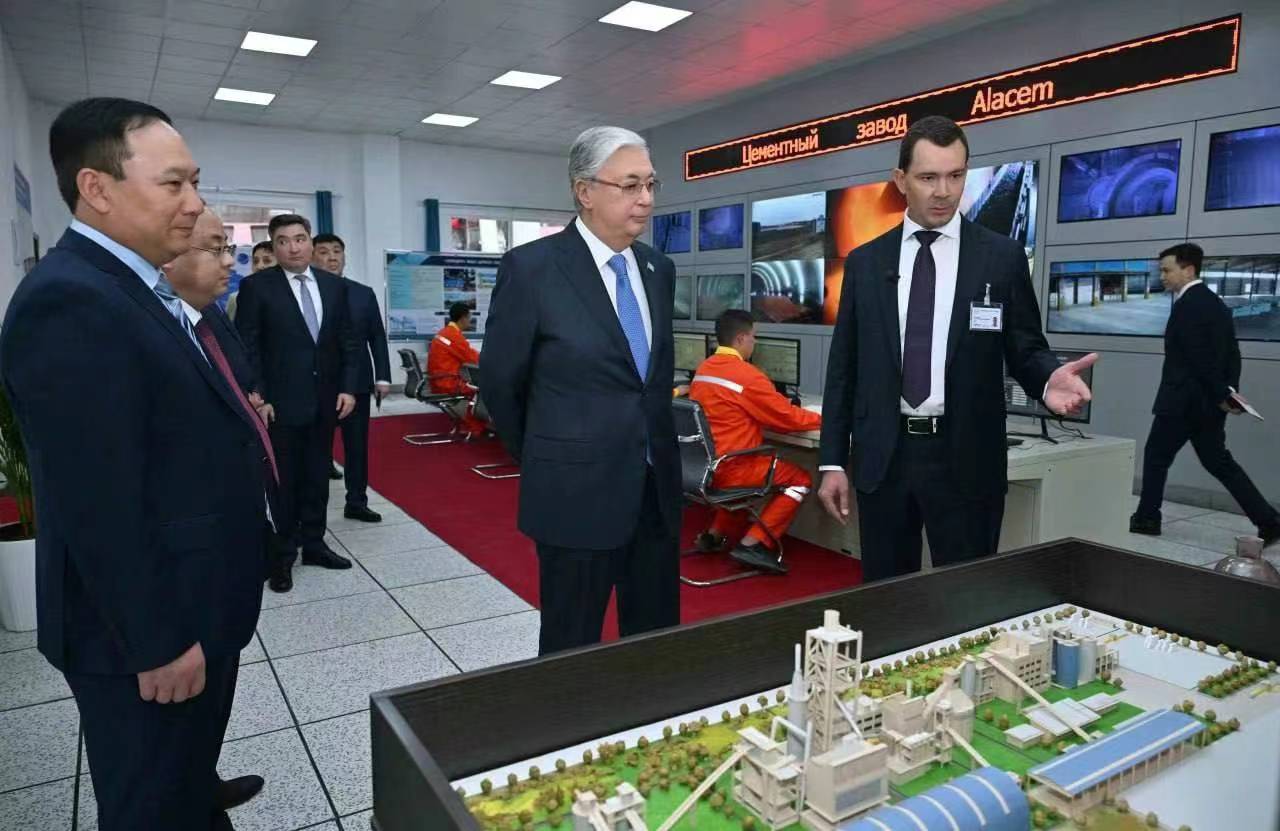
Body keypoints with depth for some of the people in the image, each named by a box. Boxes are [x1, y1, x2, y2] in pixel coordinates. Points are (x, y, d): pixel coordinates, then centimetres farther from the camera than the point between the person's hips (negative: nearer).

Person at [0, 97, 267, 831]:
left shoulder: (134, 289, 10)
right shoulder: (70, 302, -24)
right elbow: (97, 506, -26)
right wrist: (159, 642, -21)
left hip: (188, 609, 9)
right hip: (149, 627, -9)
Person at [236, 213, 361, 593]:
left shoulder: (335, 285, 7)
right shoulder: (256, 286, -5)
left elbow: (348, 341, 8)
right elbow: (247, 347, -7)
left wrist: (348, 387, 0)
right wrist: (258, 398, -12)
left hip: (325, 400, 4)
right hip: (280, 401, -4)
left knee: (318, 477, 12)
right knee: (282, 481, 5)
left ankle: (313, 543, 25)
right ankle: (282, 555, 17)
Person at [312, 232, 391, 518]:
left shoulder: (364, 294, 7)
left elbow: (377, 337, 7)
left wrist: (383, 377, 0)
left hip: (356, 381, 3)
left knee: (357, 444, 6)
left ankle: (356, 502, 16)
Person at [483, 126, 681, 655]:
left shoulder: (659, 269, 7)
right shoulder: (531, 267, -12)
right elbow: (499, 381, -3)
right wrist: (544, 463, 8)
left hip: (657, 488, 6)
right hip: (578, 493, -5)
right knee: (572, 648, 10)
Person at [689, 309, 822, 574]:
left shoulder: (703, 369, 8)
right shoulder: (746, 375, -16)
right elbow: (789, 418, -9)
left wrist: (778, 402, 16)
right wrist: (823, 418, 7)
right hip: (727, 469, -9)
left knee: (771, 465, 32)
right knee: (800, 479, 4)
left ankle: (716, 534, 26)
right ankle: (753, 544, -3)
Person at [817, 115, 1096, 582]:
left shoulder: (1002, 257, 1)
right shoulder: (864, 262, 5)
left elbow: (1024, 349, 5)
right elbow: (844, 367, 6)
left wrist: (1047, 379, -20)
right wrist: (832, 461, 1)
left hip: (965, 458, -1)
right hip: (882, 456, 2)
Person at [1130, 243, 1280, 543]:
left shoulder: (1187, 304, -15)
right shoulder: (1215, 302, 14)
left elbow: (1200, 358, -20)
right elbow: (1231, 353, 12)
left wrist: (1221, 395, -12)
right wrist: (1229, 392, 4)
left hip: (1182, 401, -9)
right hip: (1207, 402, 9)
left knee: (1156, 456, 6)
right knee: (1218, 461, 13)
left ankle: (1147, 517, 15)